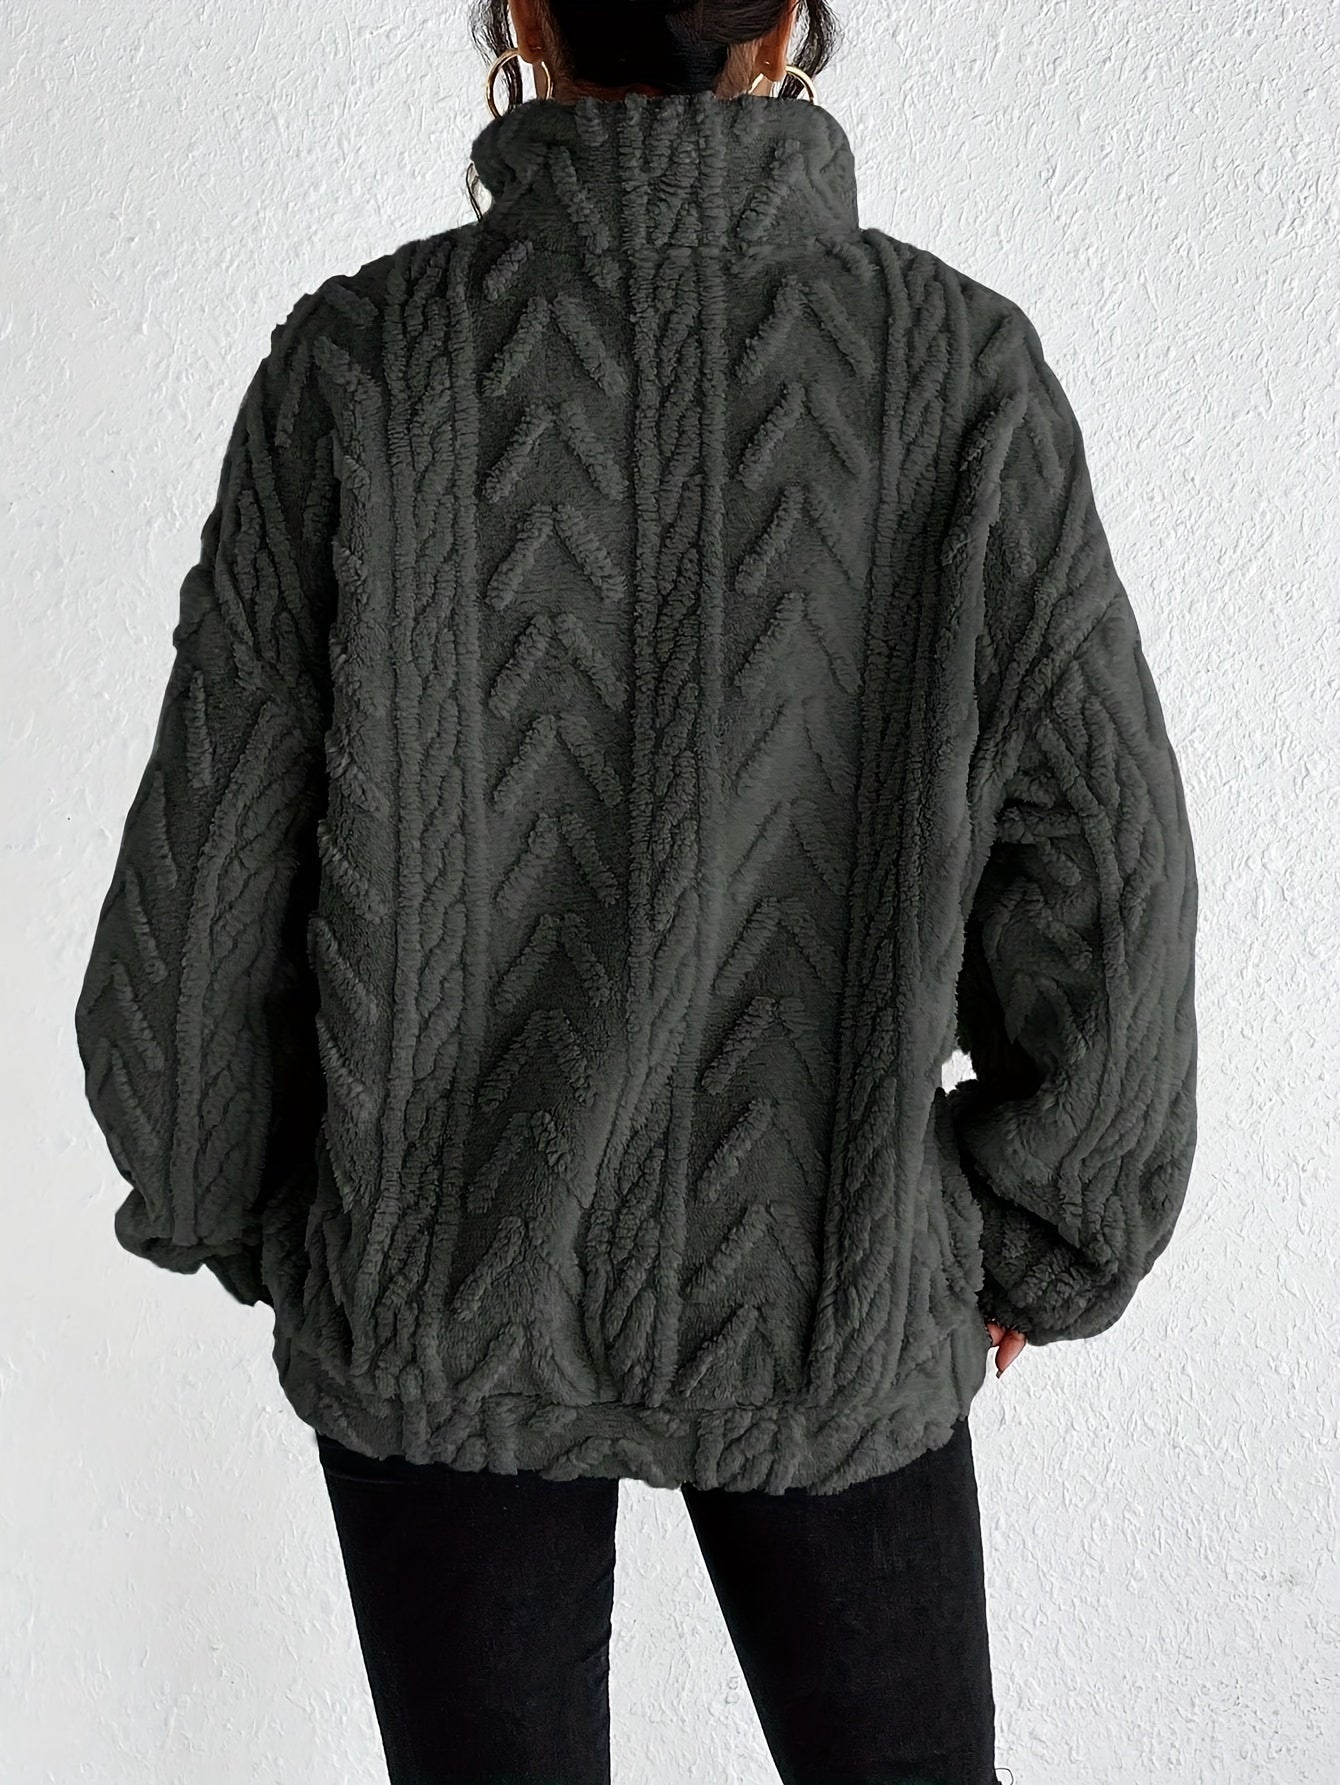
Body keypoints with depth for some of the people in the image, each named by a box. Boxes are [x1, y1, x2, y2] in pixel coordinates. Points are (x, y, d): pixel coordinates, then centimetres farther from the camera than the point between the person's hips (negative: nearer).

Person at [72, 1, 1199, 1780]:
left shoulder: (359, 364, -13)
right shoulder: (961, 366, -12)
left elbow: (210, 875, -9)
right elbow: (1101, 875, -10)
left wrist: (215, 1199, 9)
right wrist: (1048, 1232, 7)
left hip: (440, 1291, 1)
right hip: (831, 1305, 0)